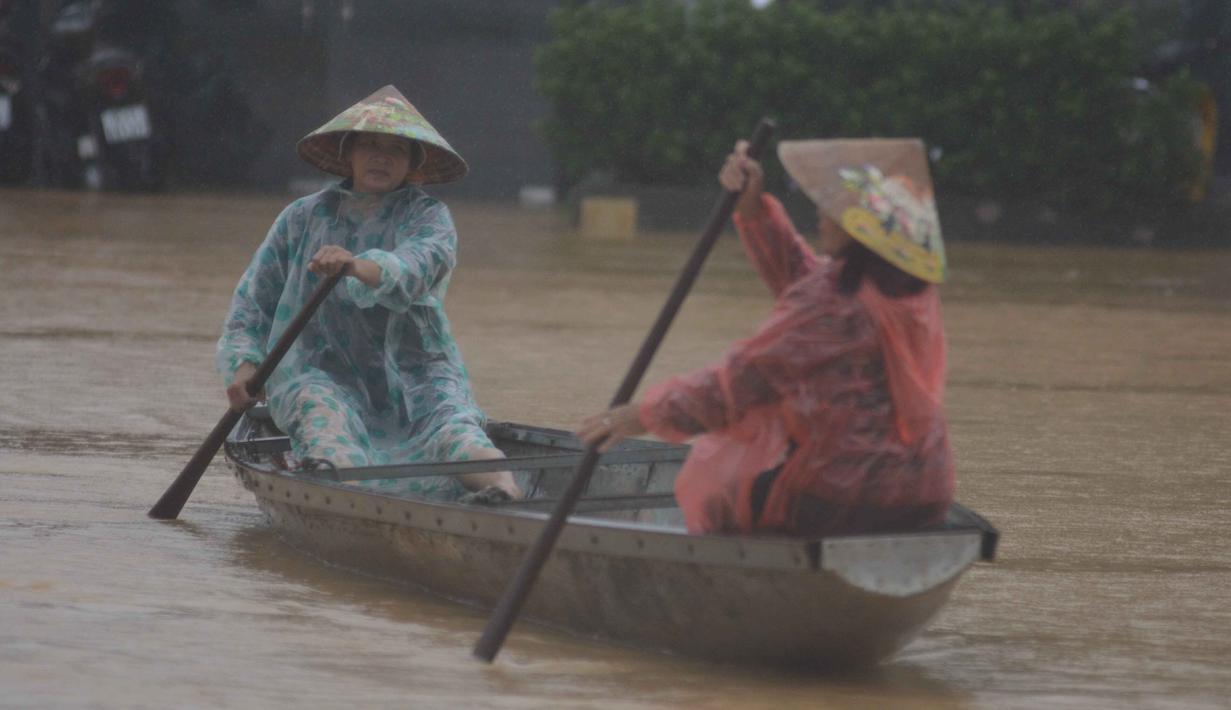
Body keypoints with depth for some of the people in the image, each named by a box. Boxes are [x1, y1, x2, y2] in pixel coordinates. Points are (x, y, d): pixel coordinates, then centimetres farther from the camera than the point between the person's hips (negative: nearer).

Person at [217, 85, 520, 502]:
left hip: (411, 369, -1)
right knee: (322, 410, -35)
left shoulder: (428, 216, 7)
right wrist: (244, 361, -6)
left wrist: (362, 267, -41)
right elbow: (255, 297, 15)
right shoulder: (304, 217, 14)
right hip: (322, 369, 1)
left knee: (449, 425, -32)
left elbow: (422, 261, -19)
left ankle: (501, 482, -62)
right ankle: (336, 470, -68)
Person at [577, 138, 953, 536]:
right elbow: (799, 275, 17)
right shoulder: (907, 287, 4)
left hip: (845, 499, -8)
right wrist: (752, 205, 9)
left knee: (711, 474, 17)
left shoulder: (838, 308, -23)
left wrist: (645, 414, -11)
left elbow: (742, 380, -19)